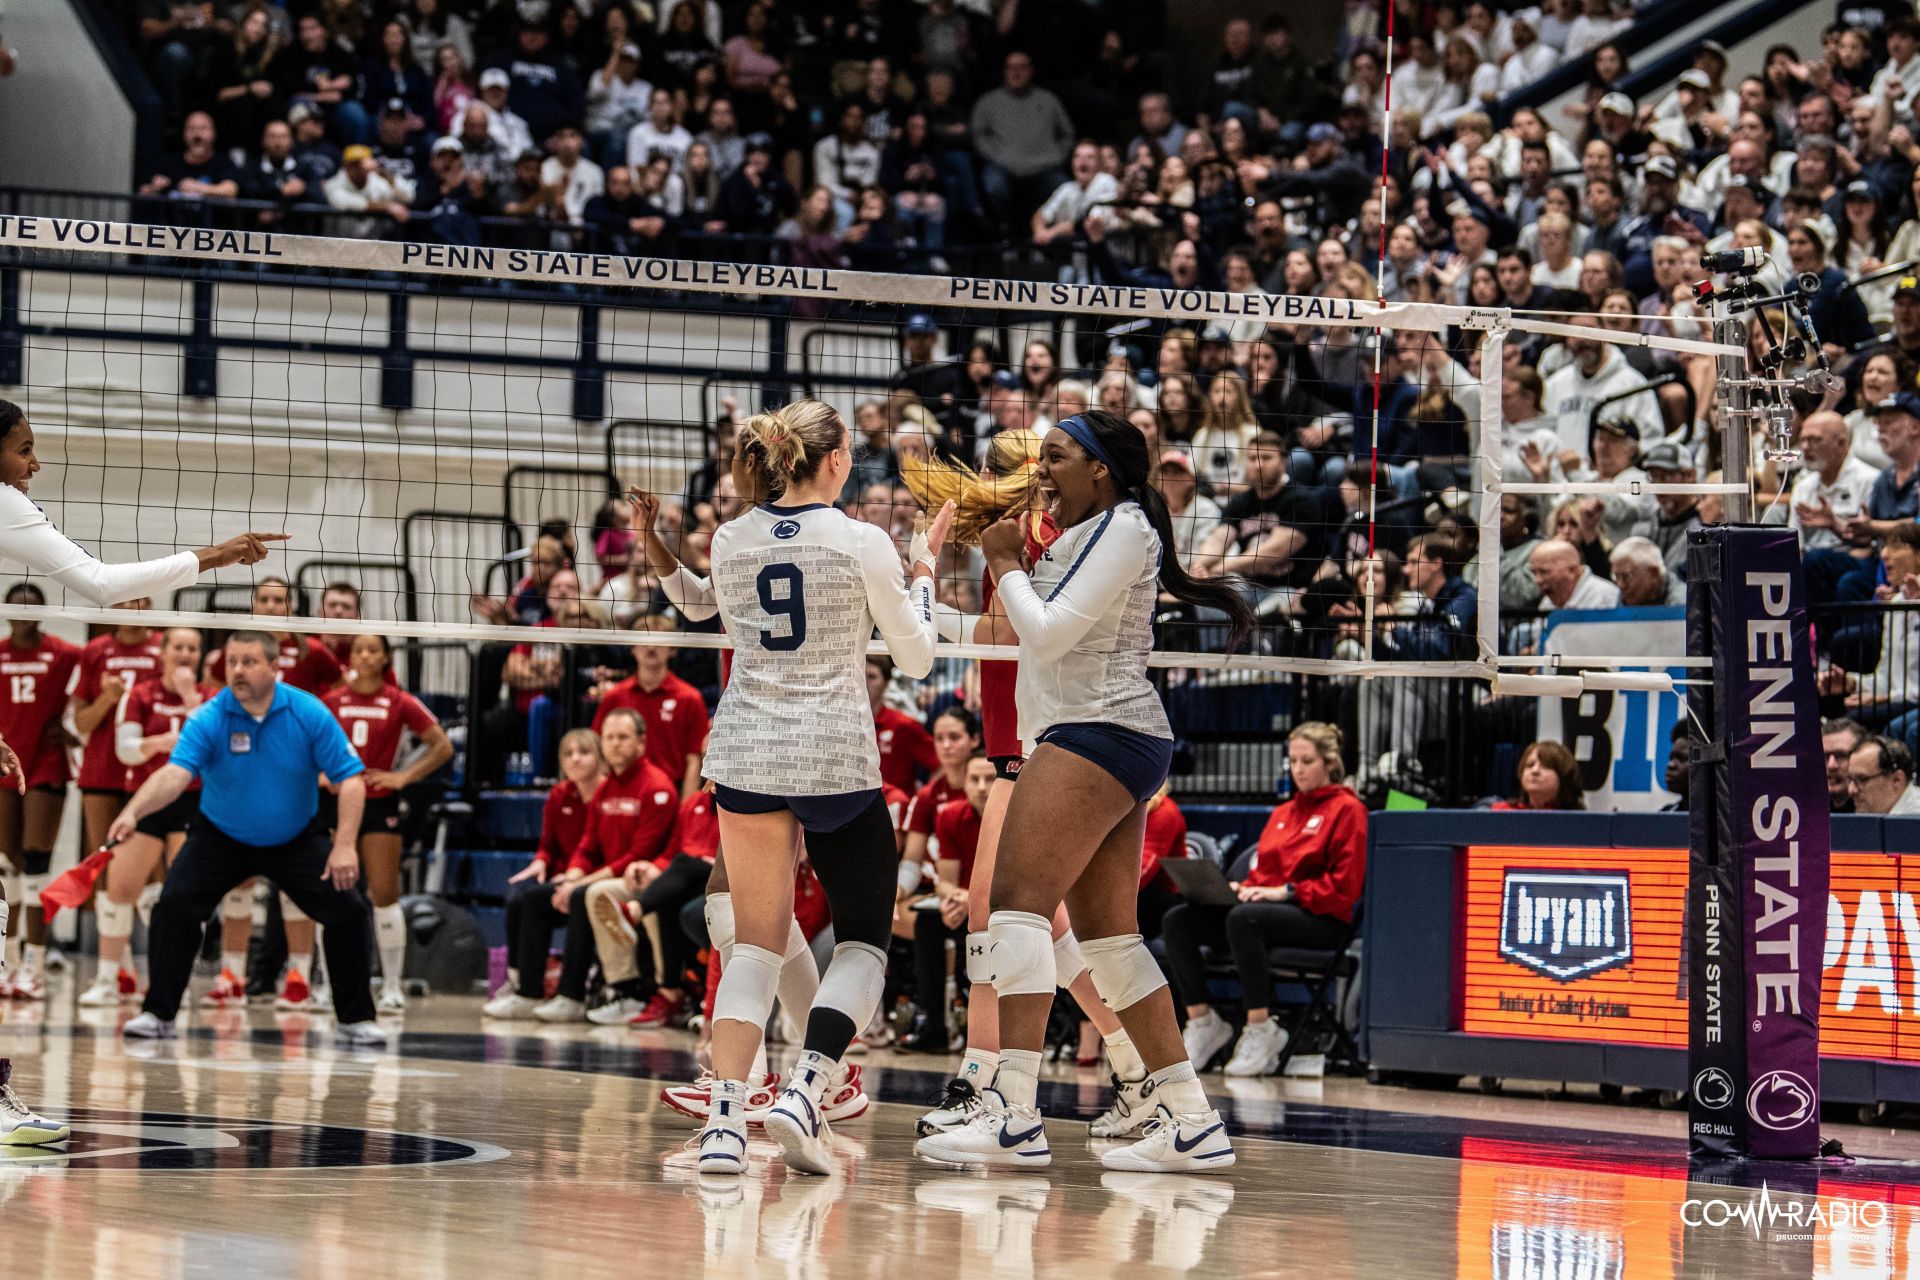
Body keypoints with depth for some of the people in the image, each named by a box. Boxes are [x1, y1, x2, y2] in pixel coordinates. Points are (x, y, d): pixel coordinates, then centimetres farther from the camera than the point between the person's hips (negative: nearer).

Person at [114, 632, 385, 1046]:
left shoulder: (309, 713, -18)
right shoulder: (207, 721, -21)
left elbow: (351, 779, -16)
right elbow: (174, 774, -35)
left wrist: (345, 846, -27)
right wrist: (132, 813, -54)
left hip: (296, 840, 0)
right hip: (220, 838, 0)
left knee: (348, 910, -14)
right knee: (174, 903, -19)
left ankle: (356, 1020, 3)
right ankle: (158, 1014, -3)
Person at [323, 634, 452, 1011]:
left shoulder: (400, 703, -2)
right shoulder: (331, 701, 4)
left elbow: (443, 746, 2)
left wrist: (405, 776, -6)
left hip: (380, 806, -2)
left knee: (384, 895, -4)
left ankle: (392, 987, 3)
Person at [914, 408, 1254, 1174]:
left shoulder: (1123, 527, -6)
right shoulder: (1086, 535, 23)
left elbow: (1048, 632, -13)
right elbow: (1037, 637, 25)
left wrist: (1006, 564, 0)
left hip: (1100, 732, -11)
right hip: (1096, 740, 11)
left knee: (1018, 902, -19)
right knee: (1108, 937, 8)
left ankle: (1014, 1116, -28)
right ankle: (1191, 1123, 7)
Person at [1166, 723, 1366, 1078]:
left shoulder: (1346, 808, 0)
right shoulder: (1282, 812, 23)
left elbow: (1343, 886, -9)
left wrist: (1286, 892, -17)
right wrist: (1243, 887, 0)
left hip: (1322, 917, -8)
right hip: (1269, 904, 8)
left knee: (1243, 918, -38)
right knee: (1177, 920, -13)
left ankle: (1261, 1031, -32)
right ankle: (1203, 1021, -12)